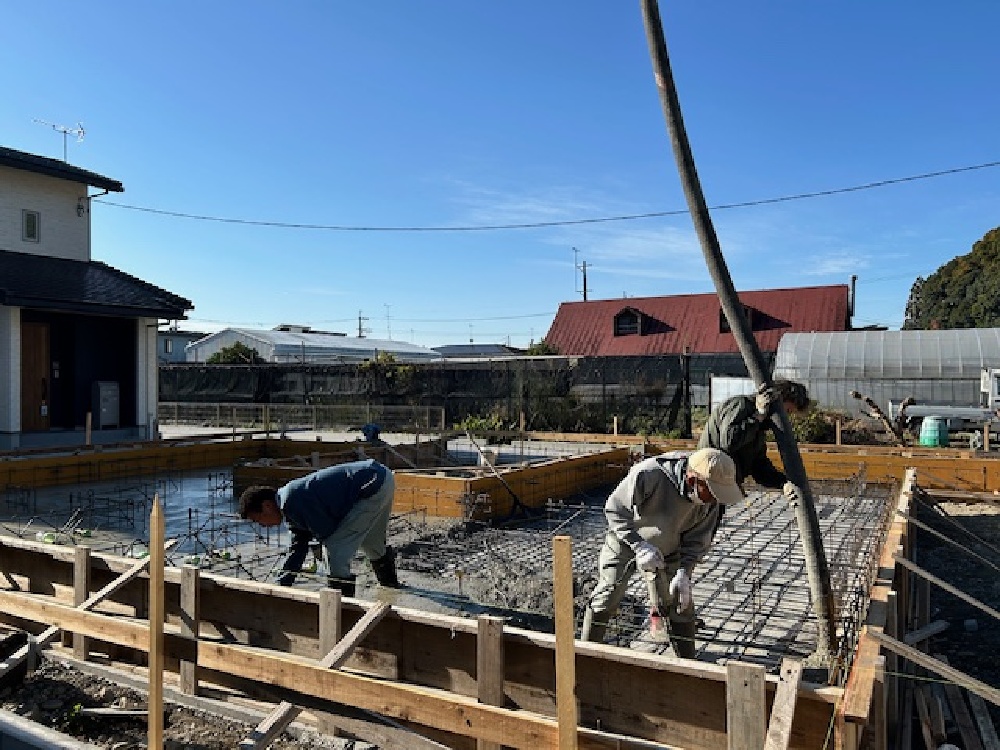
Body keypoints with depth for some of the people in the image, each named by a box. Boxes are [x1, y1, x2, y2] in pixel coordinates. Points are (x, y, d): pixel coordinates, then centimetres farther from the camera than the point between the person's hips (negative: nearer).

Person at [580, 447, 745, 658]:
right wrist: (639, 545, -35)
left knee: (681, 604, 2)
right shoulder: (647, 474, -38)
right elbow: (614, 509, -27)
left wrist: (684, 572, -24)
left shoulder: (710, 500, -22)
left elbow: (697, 540, -10)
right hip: (626, 542, -3)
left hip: (668, 551, 4)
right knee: (607, 596, -7)